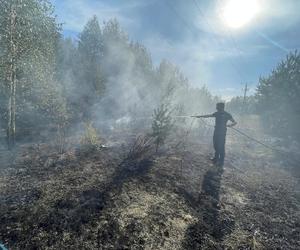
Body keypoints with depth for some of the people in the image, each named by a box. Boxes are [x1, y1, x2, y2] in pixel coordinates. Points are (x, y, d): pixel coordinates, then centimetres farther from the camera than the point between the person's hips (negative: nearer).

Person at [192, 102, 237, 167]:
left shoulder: (227, 115, -9)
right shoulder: (217, 113, 8)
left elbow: (235, 122, -8)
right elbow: (208, 116, 18)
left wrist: (230, 125, -26)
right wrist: (200, 116, 18)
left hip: (222, 133, -6)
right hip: (216, 132, 6)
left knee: (221, 147, -3)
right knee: (216, 146, 15)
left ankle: (221, 161, 9)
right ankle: (216, 158, 32)